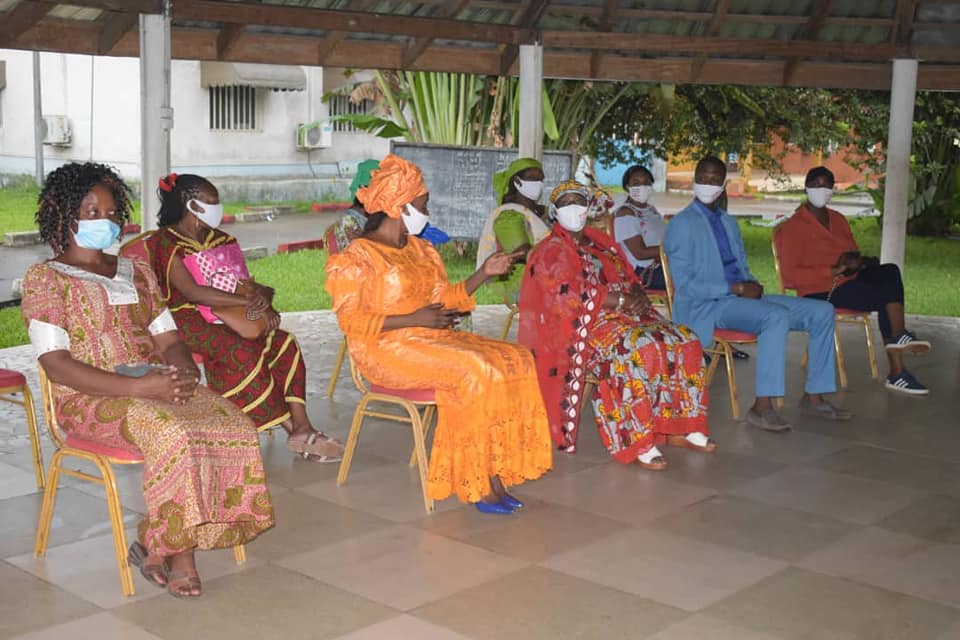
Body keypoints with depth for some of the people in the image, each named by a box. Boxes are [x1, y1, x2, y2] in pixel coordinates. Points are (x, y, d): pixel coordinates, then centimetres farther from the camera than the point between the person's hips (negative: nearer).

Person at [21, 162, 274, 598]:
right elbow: (56, 366, -11)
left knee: (235, 426, -22)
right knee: (172, 434, -35)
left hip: (157, 386, 6)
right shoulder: (44, 279, 1)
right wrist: (139, 387, -22)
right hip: (91, 399, -6)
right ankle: (158, 544, -12)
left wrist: (185, 372, -11)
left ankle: (157, 544, -13)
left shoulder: (136, 273, 21)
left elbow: (169, 340, 16)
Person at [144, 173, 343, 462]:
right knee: (242, 352, -32)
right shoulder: (166, 244, -7)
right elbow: (192, 292, -21)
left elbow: (244, 282, 16)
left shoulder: (219, 240, 18)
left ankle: (301, 425, -26)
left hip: (223, 318, 7)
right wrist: (248, 302, -25)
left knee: (284, 343, -17)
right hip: (186, 321, -7)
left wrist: (262, 294, -10)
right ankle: (293, 428, -25)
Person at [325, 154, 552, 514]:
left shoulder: (420, 249, 18)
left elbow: (445, 297, 21)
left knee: (515, 360, -13)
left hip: (432, 338, 8)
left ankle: (493, 471, -19)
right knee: (474, 373, -29)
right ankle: (478, 483, -20)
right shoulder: (356, 258, -6)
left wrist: (484, 272, 9)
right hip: (389, 349, -8)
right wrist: (414, 319, -18)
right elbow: (353, 323, -13)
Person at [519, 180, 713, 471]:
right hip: (586, 323, -8)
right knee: (640, 349, -34)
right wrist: (623, 299, -16)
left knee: (683, 342, -10)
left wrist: (638, 296, -5)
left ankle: (677, 428, -5)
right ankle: (638, 444, -31)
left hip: (625, 312, 8)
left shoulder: (601, 242, 22)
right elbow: (573, 295, -14)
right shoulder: (552, 251, -1)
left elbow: (630, 277, 19)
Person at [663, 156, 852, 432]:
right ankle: (762, 406, -33)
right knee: (777, 316, -34)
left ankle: (814, 396, 2)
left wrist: (751, 285, -3)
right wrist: (737, 288, -17)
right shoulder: (682, 224, -6)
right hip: (705, 306, -8)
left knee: (822, 312, -2)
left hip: (740, 297, 8)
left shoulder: (729, 223, 20)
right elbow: (685, 284, -13)